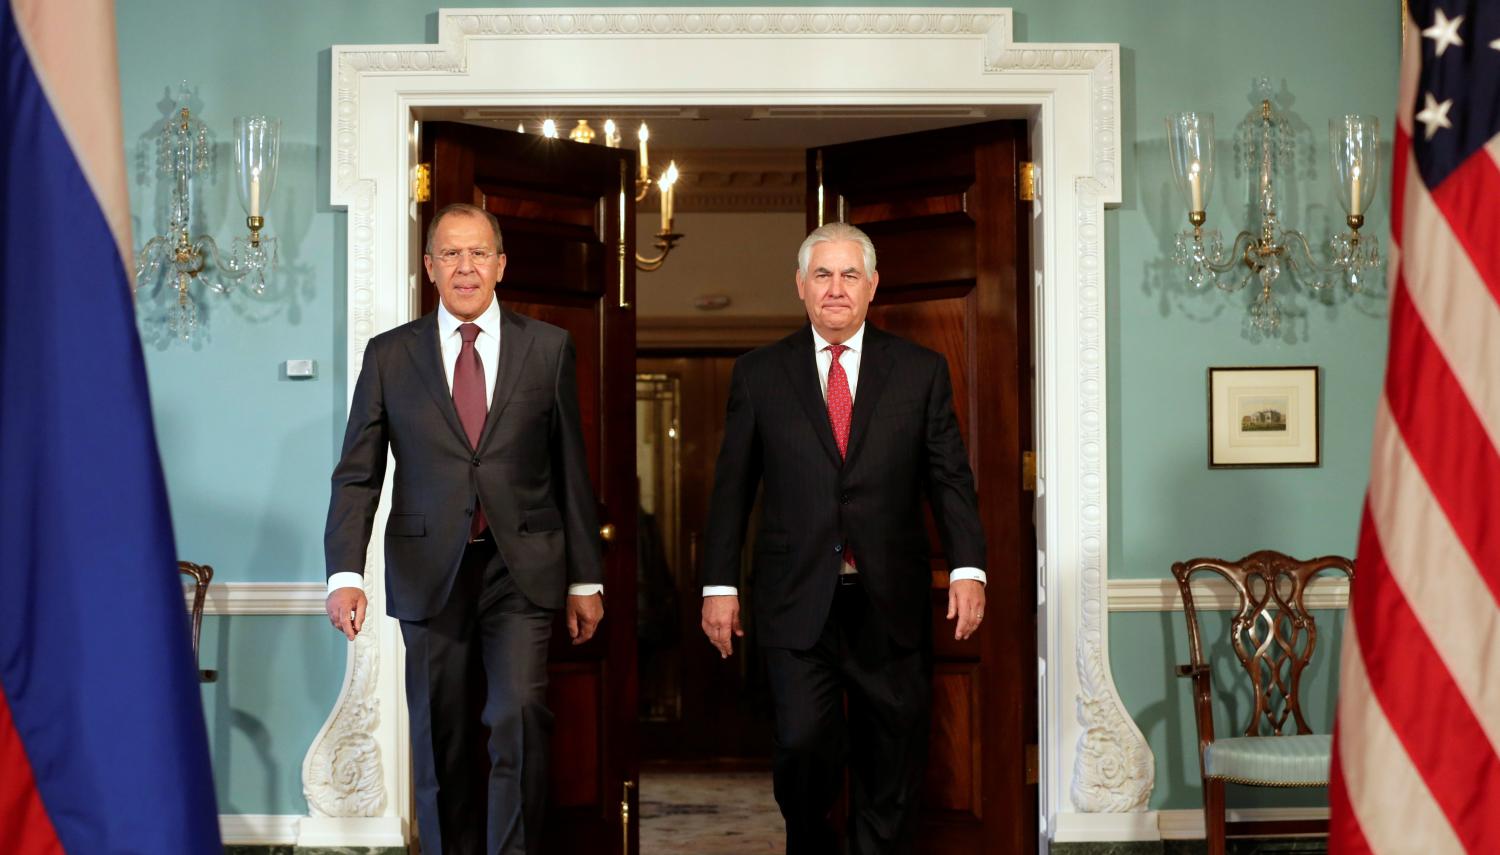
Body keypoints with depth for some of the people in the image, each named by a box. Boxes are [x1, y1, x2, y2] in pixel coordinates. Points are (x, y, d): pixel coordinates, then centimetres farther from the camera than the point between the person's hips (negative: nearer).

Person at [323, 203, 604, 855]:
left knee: (519, 718, -16)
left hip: (521, 572, -1)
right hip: (430, 573, 1)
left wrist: (585, 580, 8)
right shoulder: (389, 355, 6)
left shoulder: (549, 348, 6)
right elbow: (357, 475, 3)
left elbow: (571, 469, 8)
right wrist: (345, 575, -10)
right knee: (441, 741, 7)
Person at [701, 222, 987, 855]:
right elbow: (732, 487, 7)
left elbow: (950, 478, 4)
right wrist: (719, 585, 2)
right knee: (804, 748, -9)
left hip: (891, 605, 1)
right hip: (797, 604, -1)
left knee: (891, 762, 6)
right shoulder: (758, 374, 7)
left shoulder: (921, 371, 7)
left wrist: (967, 568, -9)